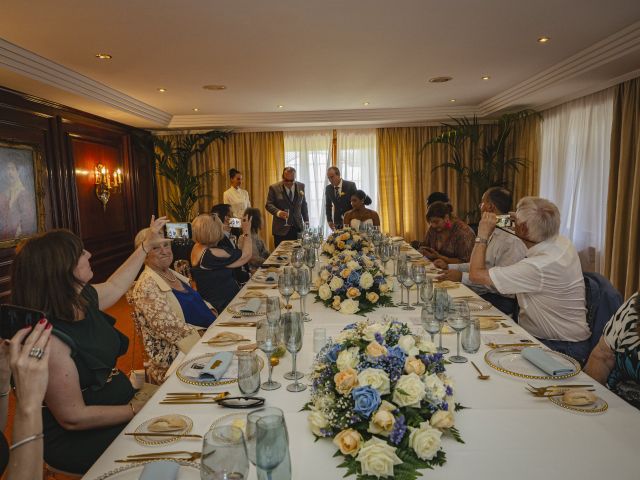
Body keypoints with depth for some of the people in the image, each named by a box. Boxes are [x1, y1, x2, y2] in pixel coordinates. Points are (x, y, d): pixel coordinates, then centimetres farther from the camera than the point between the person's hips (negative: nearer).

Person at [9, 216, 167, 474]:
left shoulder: (84, 299, -3)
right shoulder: (50, 338, -30)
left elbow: (115, 285, 21)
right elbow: (73, 418, -24)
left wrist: (147, 245, 24)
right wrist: (137, 409, -18)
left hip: (119, 400, 8)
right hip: (79, 439, -8)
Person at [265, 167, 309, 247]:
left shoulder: (301, 186, 8)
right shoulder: (274, 188, -3)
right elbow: (269, 204, -4)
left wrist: (306, 221, 14)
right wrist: (278, 212, -23)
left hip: (298, 228, 3)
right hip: (281, 228, -3)